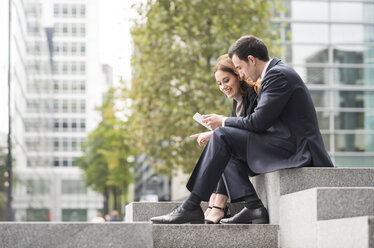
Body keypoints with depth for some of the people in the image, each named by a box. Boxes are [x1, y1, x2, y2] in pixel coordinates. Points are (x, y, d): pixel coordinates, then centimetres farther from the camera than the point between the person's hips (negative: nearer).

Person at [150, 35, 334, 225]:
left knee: (223, 136, -15)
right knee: (228, 142, 12)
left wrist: (223, 122, -3)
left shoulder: (278, 74, -12)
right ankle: (253, 207, 2)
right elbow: (261, 122, 20)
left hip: (294, 151, -10)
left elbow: (258, 122, -18)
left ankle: (191, 207, -15)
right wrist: (224, 123, 10)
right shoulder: (278, 72, 20)